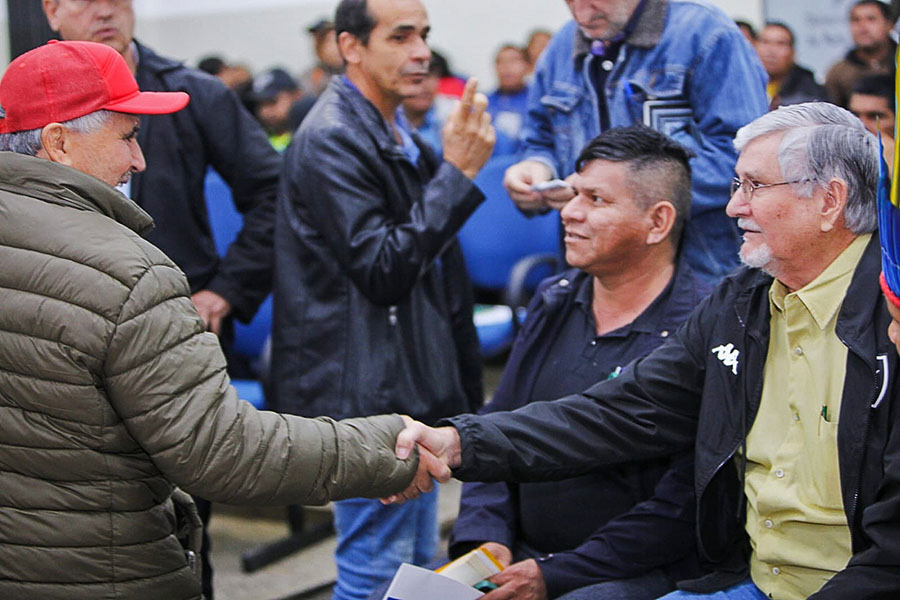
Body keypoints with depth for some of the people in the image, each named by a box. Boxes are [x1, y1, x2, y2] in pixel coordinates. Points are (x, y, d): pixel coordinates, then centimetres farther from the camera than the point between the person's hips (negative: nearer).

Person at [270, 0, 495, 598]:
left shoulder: (400, 135, 14)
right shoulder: (330, 140, -15)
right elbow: (383, 270, -22)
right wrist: (457, 171, -22)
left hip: (414, 390, 10)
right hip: (367, 392, -10)